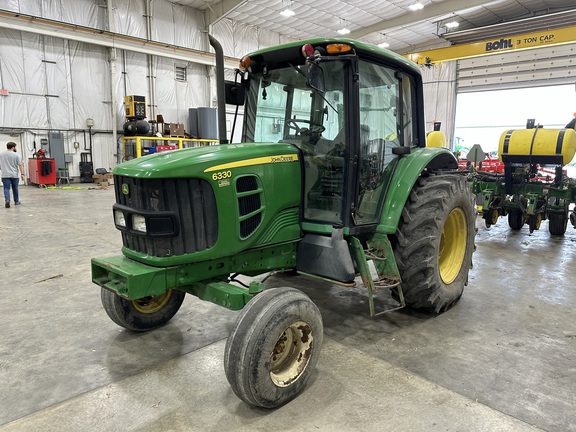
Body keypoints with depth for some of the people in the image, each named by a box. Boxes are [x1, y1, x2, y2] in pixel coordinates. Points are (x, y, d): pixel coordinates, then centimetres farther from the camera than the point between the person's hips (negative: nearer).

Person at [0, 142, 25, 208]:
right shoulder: (16, 155, -5)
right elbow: (20, 165, -10)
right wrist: (22, 174, -11)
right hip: (14, 175, -1)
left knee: (6, 188, -1)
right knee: (15, 188, 12)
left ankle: (7, 200, -21)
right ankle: (16, 201, 23)